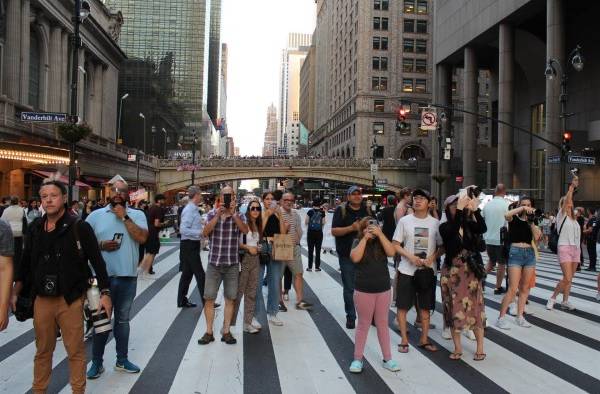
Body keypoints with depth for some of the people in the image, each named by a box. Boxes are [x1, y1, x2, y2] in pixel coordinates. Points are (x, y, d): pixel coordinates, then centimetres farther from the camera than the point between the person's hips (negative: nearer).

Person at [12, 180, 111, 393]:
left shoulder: (79, 227, -9)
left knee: (75, 350, 5)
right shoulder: (35, 228, 5)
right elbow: (25, 263, 15)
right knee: (42, 350, 16)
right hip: (41, 300, 4)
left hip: (71, 299, -4)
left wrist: (105, 293, -12)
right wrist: (16, 293, 14)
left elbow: (97, 261, -8)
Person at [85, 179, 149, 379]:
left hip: (127, 276, 1)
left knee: (123, 319, 14)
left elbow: (142, 237, -14)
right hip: (102, 276, 0)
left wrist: (124, 217, -15)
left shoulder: (137, 215, 1)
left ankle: (122, 360, 27)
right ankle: (97, 362, 23)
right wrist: (101, 245, -14)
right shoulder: (96, 215, 2)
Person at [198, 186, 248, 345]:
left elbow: (245, 230, -16)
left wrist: (233, 213, -24)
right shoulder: (212, 214, 2)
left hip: (232, 264, 1)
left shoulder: (238, 215, 3)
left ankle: (226, 332, 16)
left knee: (230, 298, 5)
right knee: (209, 298, 1)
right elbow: (205, 233, -12)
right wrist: (218, 215, -20)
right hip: (214, 263, 0)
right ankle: (209, 332, 12)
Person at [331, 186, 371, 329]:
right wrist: (351, 228, -23)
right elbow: (334, 231, -11)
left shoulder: (366, 210, 7)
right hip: (347, 256, -3)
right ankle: (350, 317, 19)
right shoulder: (341, 210, -5)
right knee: (349, 288, 6)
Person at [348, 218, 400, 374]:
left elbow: (392, 252, -16)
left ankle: (387, 358, 22)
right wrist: (365, 239, -19)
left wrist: (380, 234, -19)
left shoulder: (381, 241, 2)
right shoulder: (358, 242, -3)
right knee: (363, 325, 7)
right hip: (363, 291, -2)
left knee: (383, 324, 12)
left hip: (384, 290, 2)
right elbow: (355, 258, -21)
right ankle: (358, 358, 19)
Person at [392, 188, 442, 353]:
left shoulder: (435, 223, 1)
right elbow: (396, 245, -2)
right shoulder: (404, 221, -2)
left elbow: (442, 247, 4)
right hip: (407, 270, -1)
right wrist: (410, 257, -16)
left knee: (425, 306, 11)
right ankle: (404, 340, 17)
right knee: (403, 306, 4)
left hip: (428, 271, 1)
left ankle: (424, 339, 25)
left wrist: (431, 259, -14)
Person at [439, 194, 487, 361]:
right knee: (454, 308, 6)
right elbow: (454, 230, -26)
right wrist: (460, 209, -29)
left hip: (471, 271, 1)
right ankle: (457, 347, 19)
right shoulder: (444, 227, -5)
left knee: (475, 307, 5)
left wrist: (475, 210, -25)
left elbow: (483, 229, -16)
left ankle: (480, 347, 17)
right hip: (452, 271, -1)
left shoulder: (469, 224, 2)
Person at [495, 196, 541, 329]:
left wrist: (531, 221, -7)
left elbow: (537, 237, -1)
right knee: (513, 289, -9)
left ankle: (519, 317, 18)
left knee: (524, 288, 9)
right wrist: (522, 208, -19)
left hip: (530, 253, 5)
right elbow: (506, 215, -25)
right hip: (516, 253, -5)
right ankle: (501, 318, -3)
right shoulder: (514, 218, 0)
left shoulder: (531, 221, 13)